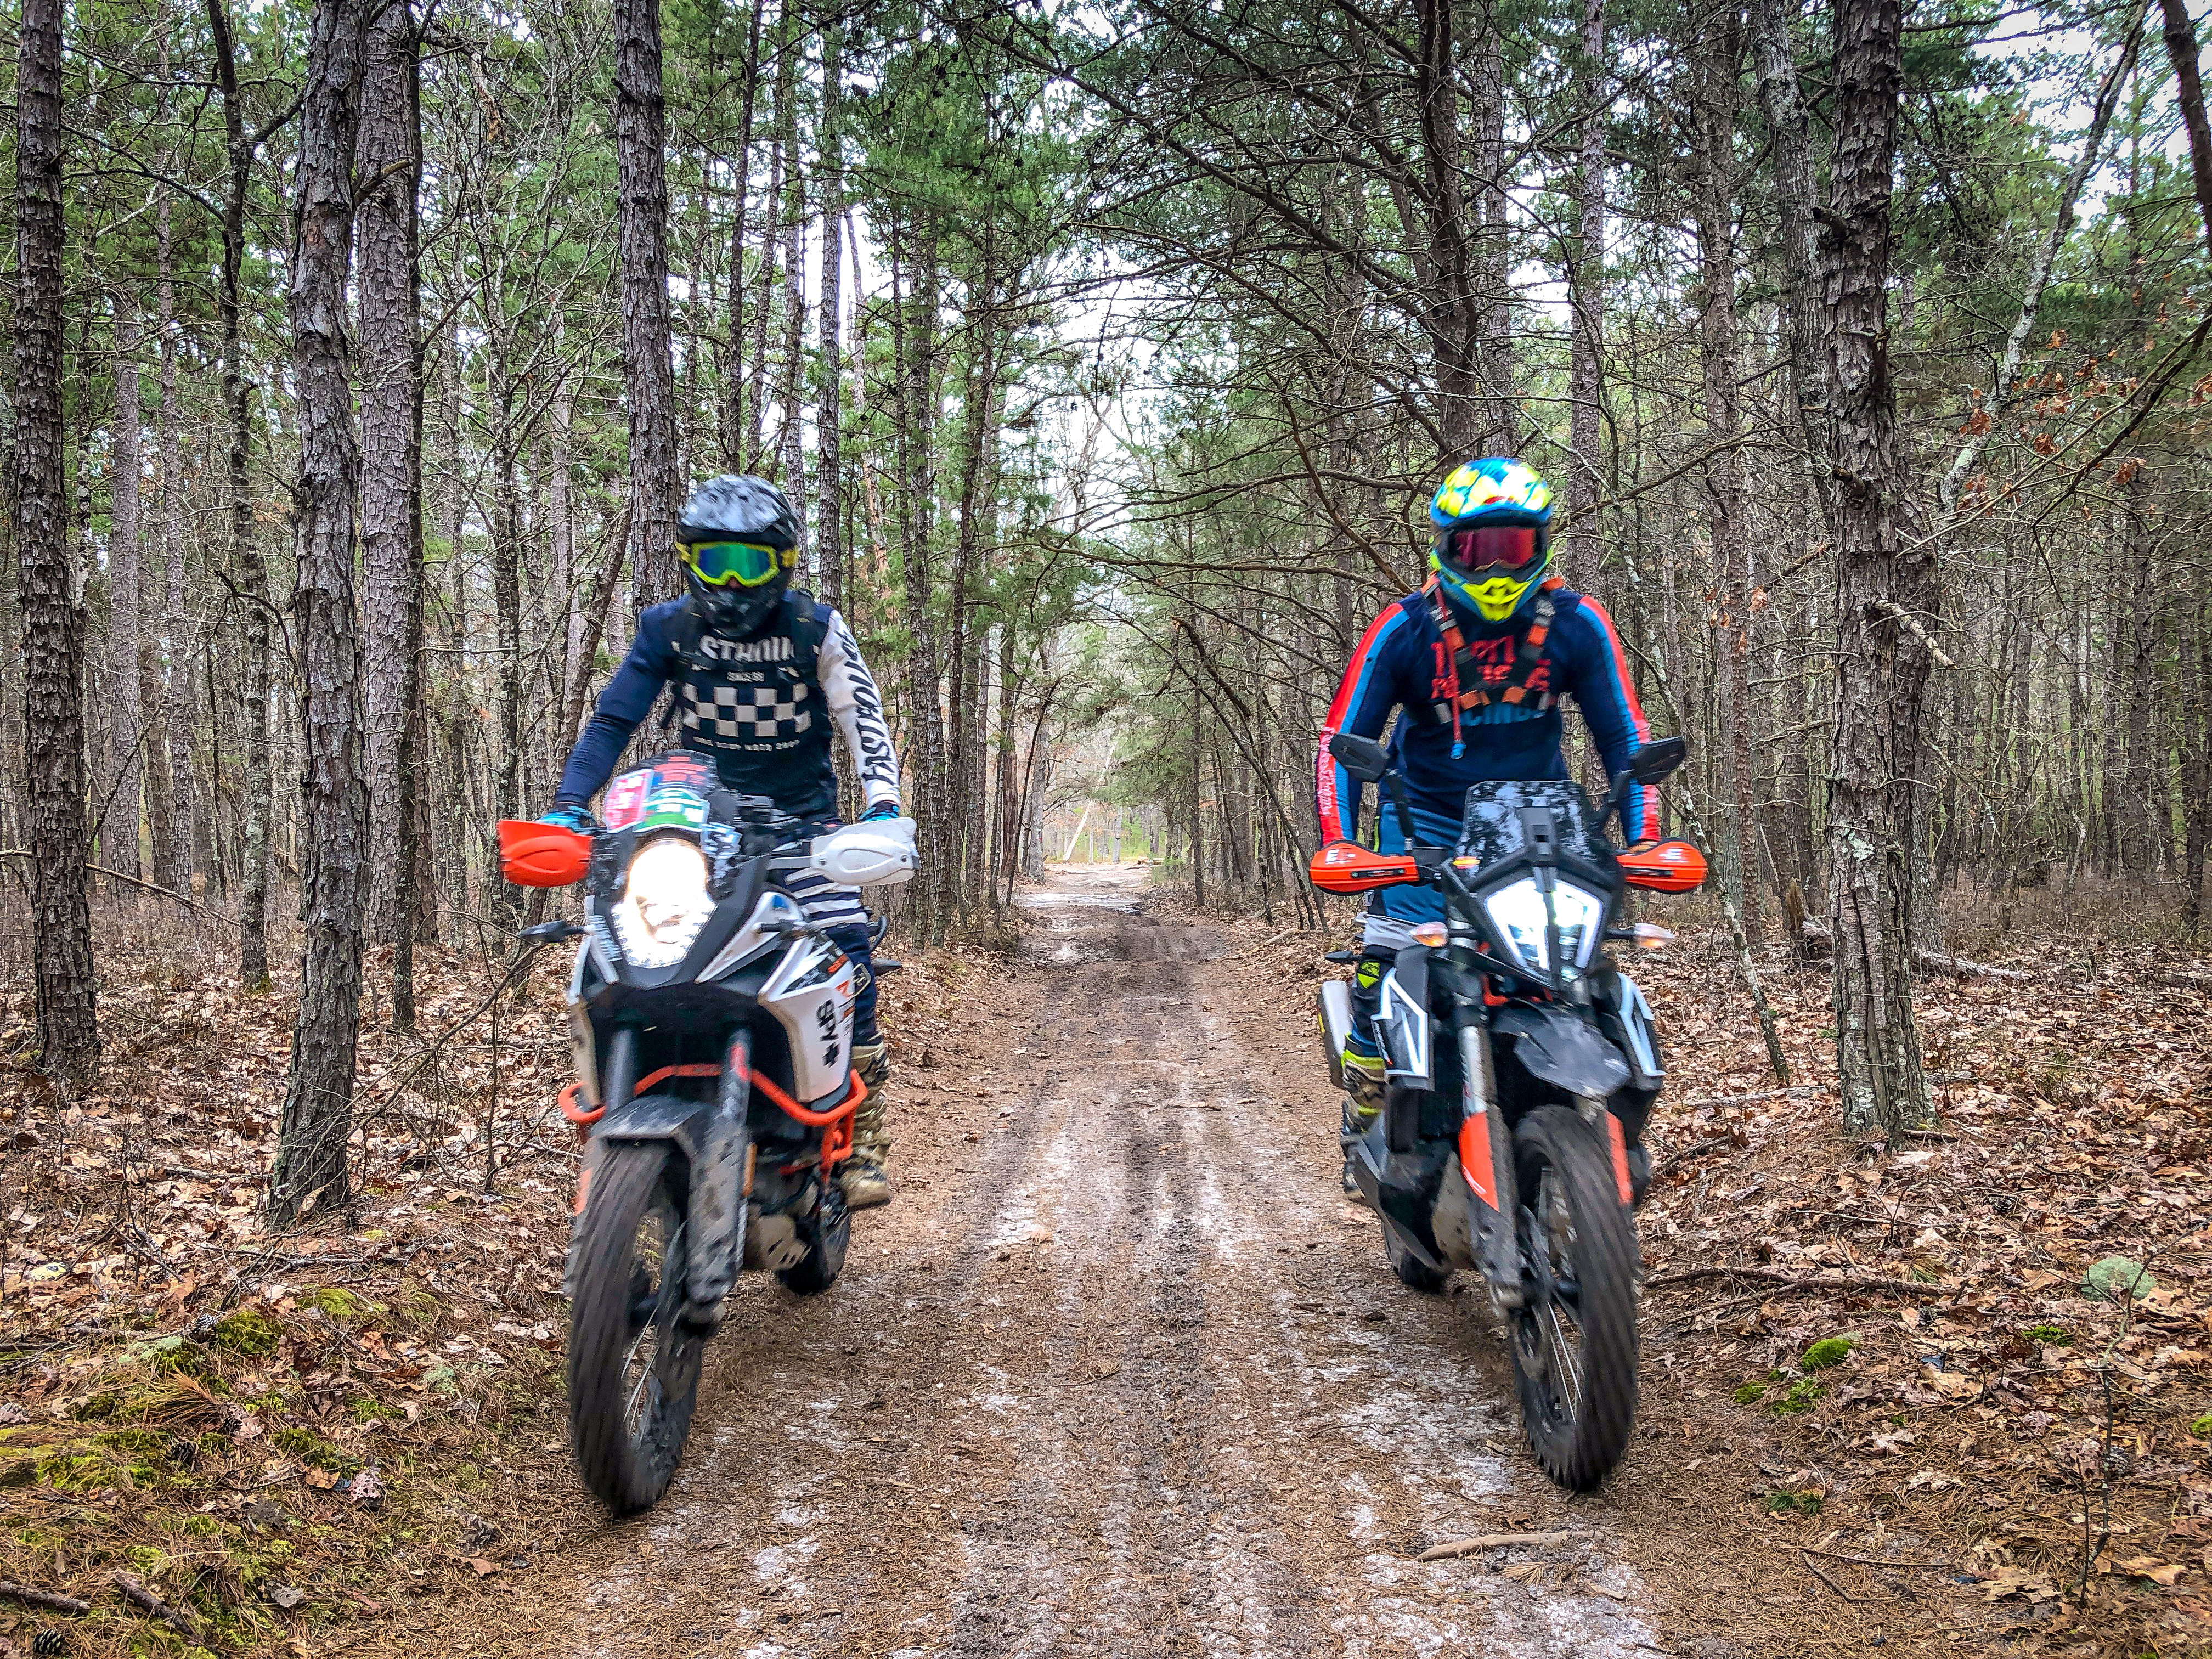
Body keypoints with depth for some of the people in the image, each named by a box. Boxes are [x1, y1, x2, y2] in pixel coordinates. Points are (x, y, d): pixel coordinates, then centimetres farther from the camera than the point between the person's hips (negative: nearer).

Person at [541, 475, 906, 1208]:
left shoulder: (816, 627, -6)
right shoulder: (667, 628, -1)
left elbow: (865, 720, -10)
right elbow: (612, 720, -1)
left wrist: (883, 807, -26)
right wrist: (567, 804, -15)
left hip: (802, 814, -2)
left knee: (845, 949, -20)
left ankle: (864, 1139, -12)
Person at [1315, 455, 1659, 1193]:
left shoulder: (1575, 623, -10)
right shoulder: (1403, 630, -14)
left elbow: (1622, 733, -3)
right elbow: (1343, 738, -11)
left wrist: (1644, 839, -15)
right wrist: (1337, 843, -24)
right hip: (1427, 819, -1)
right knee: (1387, 963, -14)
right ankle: (1364, 1120, 3)